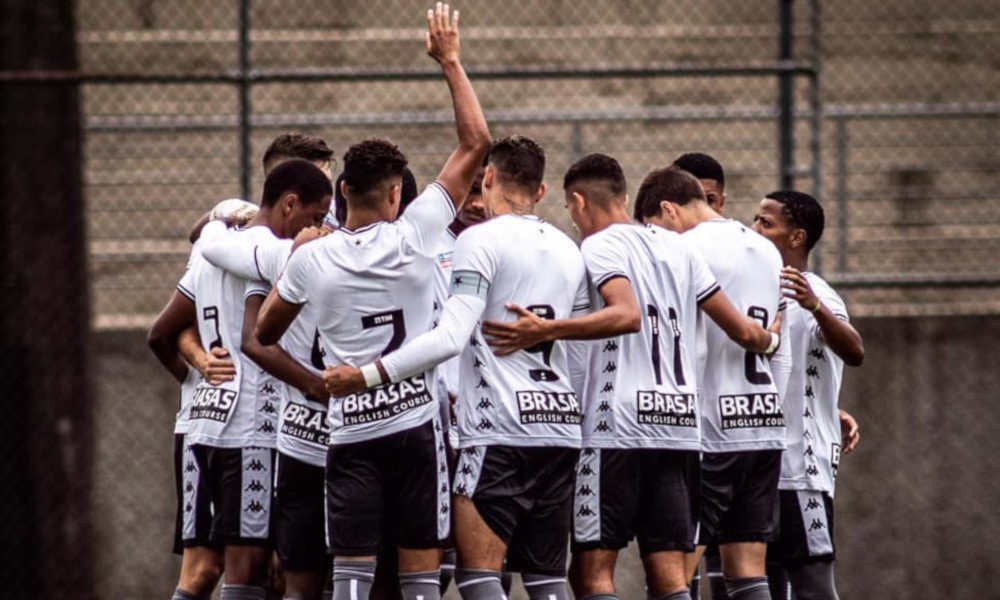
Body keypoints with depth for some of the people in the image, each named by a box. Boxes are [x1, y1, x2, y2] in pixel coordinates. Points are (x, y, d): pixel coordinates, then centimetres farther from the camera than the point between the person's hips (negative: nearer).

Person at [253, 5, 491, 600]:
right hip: (416, 424, -1)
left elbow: (264, 333, 15)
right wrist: (451, 62, 6)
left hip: (351, 432, 1)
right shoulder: (415, 236, -6)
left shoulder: (310, 259, 0)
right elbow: (476, 143, -1)